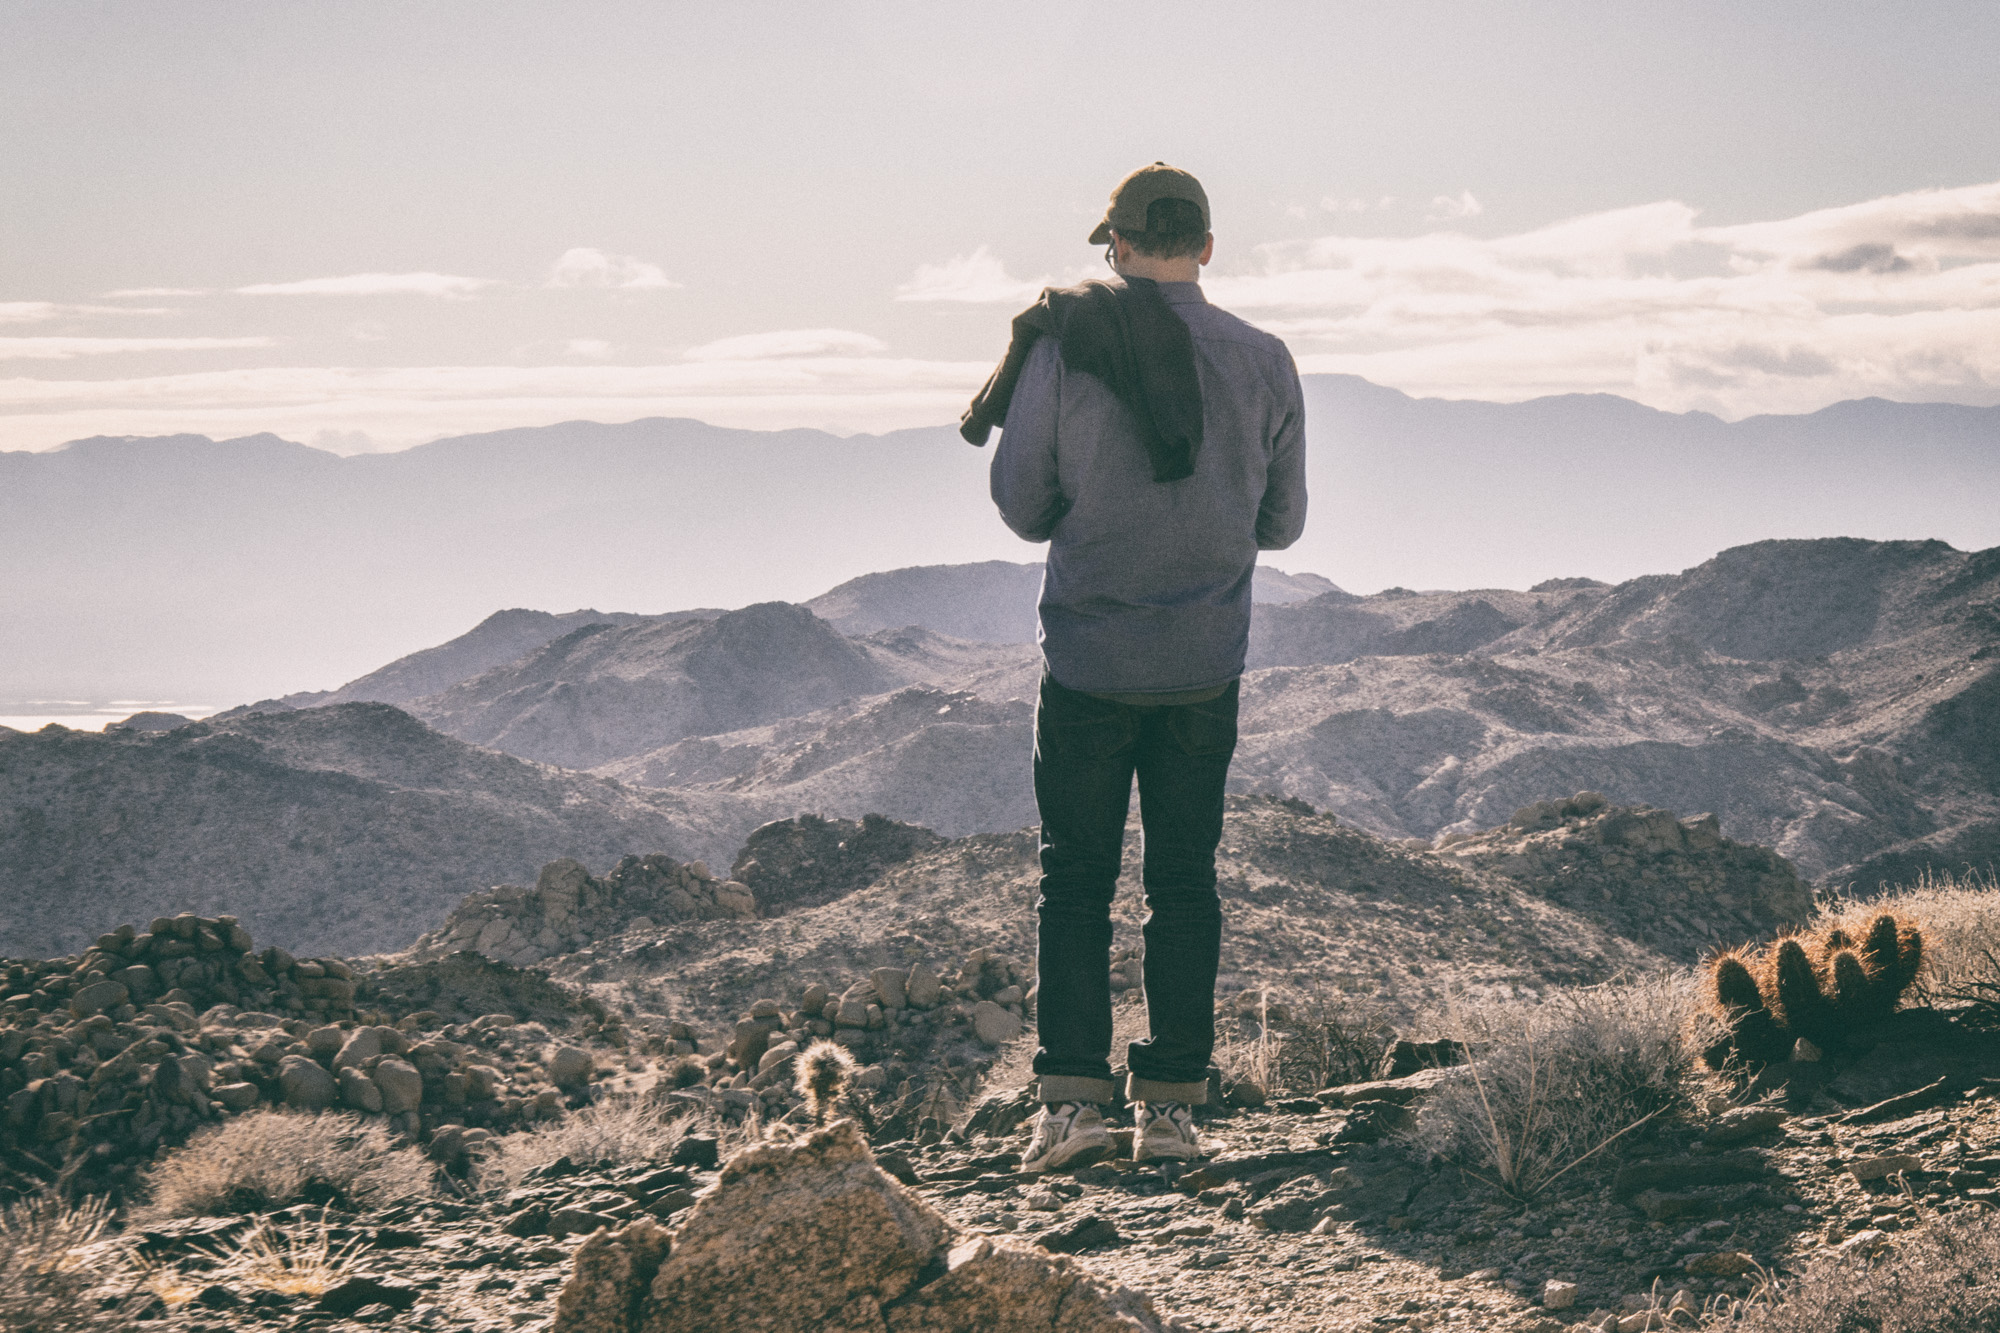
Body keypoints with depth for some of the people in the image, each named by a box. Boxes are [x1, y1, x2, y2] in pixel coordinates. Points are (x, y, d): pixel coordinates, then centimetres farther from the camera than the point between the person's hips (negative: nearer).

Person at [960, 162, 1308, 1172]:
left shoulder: (1065, 349, -9)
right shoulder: (1264, 364, -2)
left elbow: (1019, 501, -3)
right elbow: (1282, 523, 7)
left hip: (1088, 658, -2)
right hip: (1207, 664, 2)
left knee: (1075, 875, 8)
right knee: (1185, 879, 11)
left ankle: (1070, 1097, 1)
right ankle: (1169, 1103, 10)